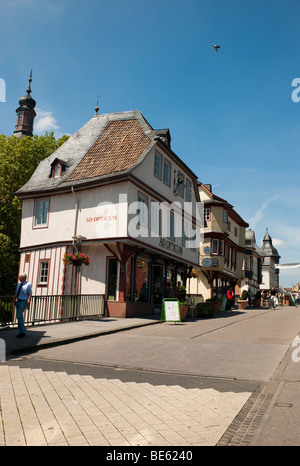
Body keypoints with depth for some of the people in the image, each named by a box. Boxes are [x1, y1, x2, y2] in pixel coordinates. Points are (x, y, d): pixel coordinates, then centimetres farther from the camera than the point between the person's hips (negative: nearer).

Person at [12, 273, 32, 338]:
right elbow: (16, 293, 17)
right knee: (20, 317, 9)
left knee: (19, 316, -13)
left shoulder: (28, 285, -8)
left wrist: (28, 303, -16)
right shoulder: (19, 284, 12)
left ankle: (23, 332, -5)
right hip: (18, 301, 7)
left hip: (23, 302, -7)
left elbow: (30, 295, -11)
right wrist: (14, 301, 11)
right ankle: (21, 332, 18)